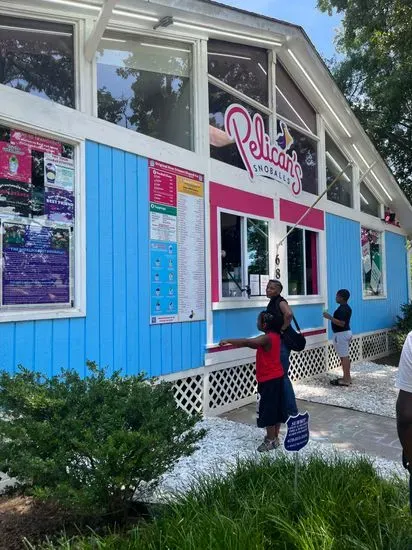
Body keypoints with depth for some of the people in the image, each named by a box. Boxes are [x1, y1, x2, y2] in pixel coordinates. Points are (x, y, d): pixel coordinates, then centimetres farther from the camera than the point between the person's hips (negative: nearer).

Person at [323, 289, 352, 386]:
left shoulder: (341, 309, -21)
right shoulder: (347, 308, 12)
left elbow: (341, 323, -28)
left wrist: (330, 317, -24)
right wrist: (332, 317, 22)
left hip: (341, 334, -11)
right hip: (347, 332, 11)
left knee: (344, 356, -5)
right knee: (346, 356, 15)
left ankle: (345, 380, 0)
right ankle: (347, 377, 22)